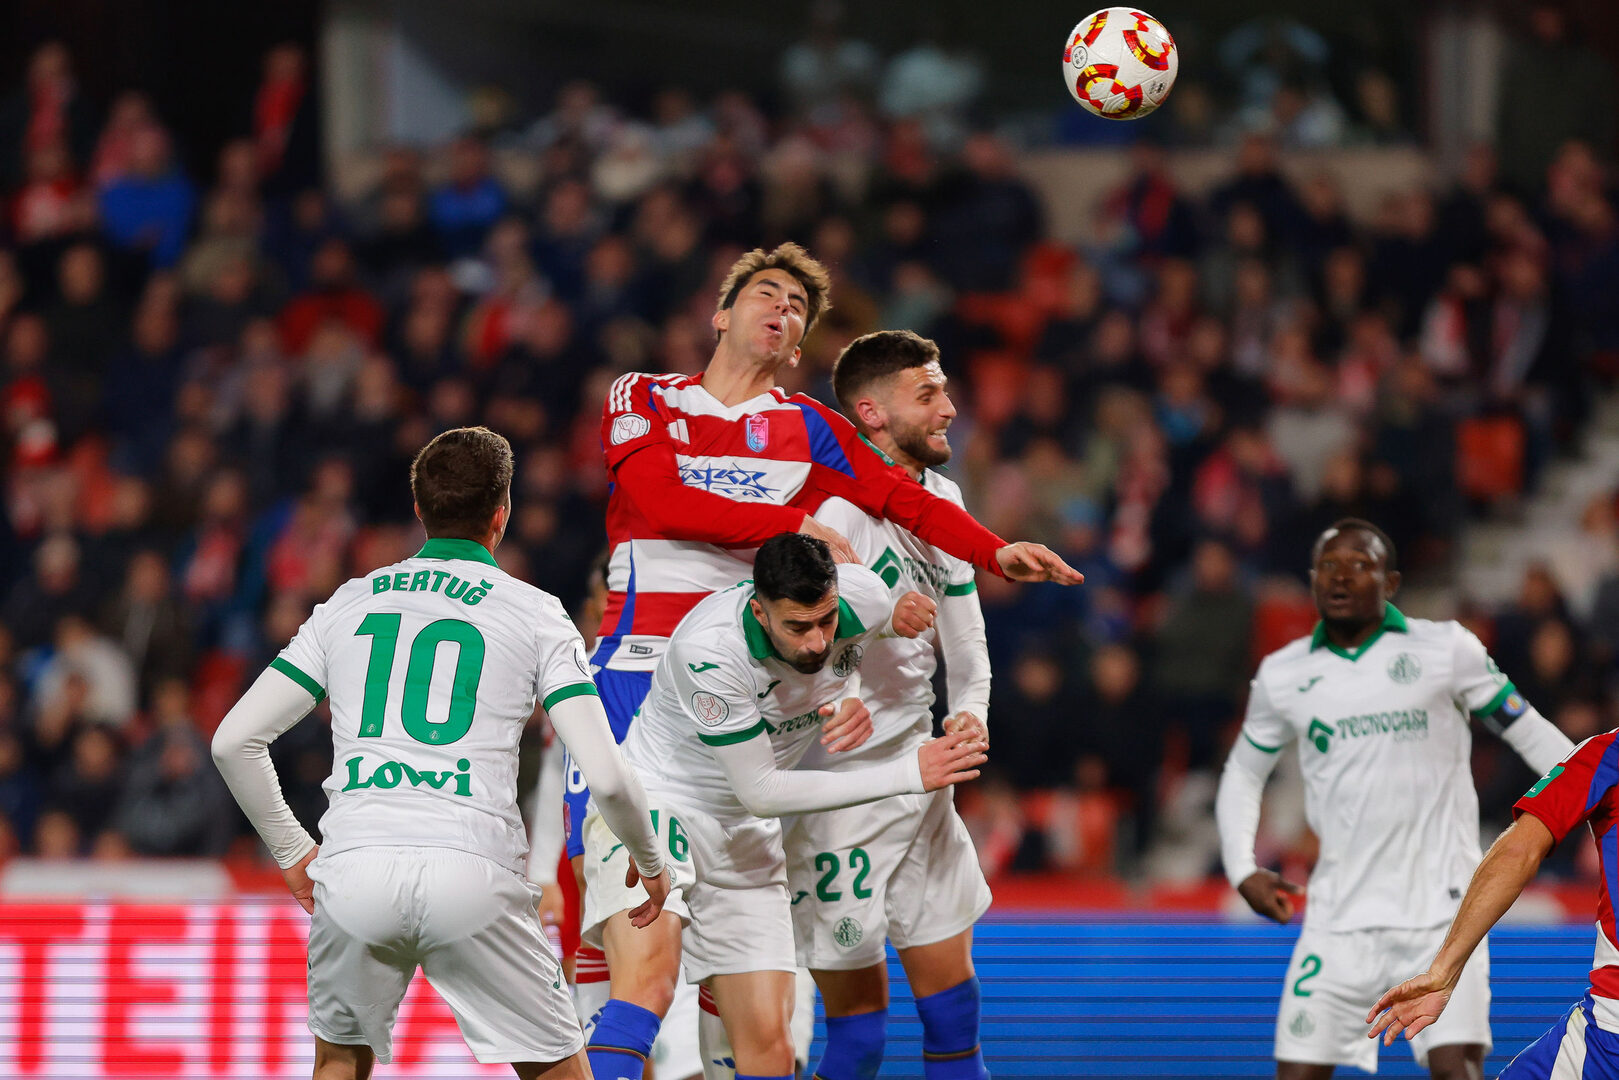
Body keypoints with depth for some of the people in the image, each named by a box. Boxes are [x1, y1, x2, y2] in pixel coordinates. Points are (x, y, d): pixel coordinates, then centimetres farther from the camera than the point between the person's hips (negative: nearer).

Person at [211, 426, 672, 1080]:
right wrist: (650, 863, 19)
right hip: (472, 873, -3)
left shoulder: (348, 604, 18)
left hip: (354, 869, 3)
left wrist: (291, 852, 27)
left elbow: (235, 740, 15)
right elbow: (604, 775, 0)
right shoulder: (534, 615, 9)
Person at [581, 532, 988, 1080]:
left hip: (742, 834, 6)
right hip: (650, 804, -6)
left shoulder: (864, 598, -13)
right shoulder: (707, 649, -31)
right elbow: (760, 790, -23)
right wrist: (908, 774, -23)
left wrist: (853, 703, -8)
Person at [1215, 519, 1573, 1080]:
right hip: (1339, 919, 3)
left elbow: (1531, 733, 7)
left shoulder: (1447, 649, 0)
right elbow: (1242, 775, 21)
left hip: (1442, 907, -2)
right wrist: (1244, 871, 7)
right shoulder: (1282, 676, 7)